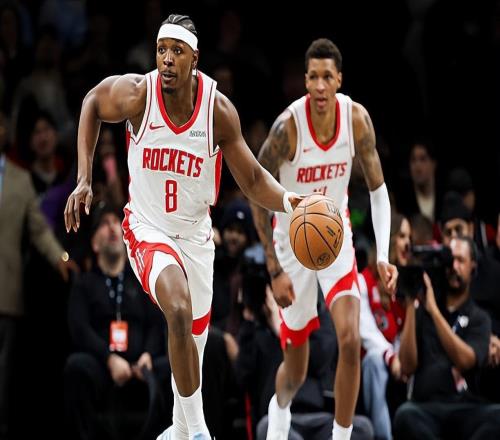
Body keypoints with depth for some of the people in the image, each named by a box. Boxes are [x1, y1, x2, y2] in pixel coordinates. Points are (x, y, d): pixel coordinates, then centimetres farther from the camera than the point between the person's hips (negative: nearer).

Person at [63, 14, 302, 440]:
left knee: (193, 343, 15)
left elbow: (252, 179, -5)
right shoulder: (136, 94, -19)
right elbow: (92, 104, 3)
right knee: (179, 311, -31)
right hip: (147, 230, -3)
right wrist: (84, 179, -4)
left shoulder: (219, 110, -15)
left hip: (196, 234, 3)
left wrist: (287, 200, -25)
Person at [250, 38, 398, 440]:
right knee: (296, 369, 10)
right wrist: (275, 269, -16)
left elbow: (378, 188, -5)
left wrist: (383, 256, -18)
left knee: (350, 339, -20)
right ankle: (280, 407, 47)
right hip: (293, 242, -2)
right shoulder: (288, 126, -25)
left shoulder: (357, 119, -16)